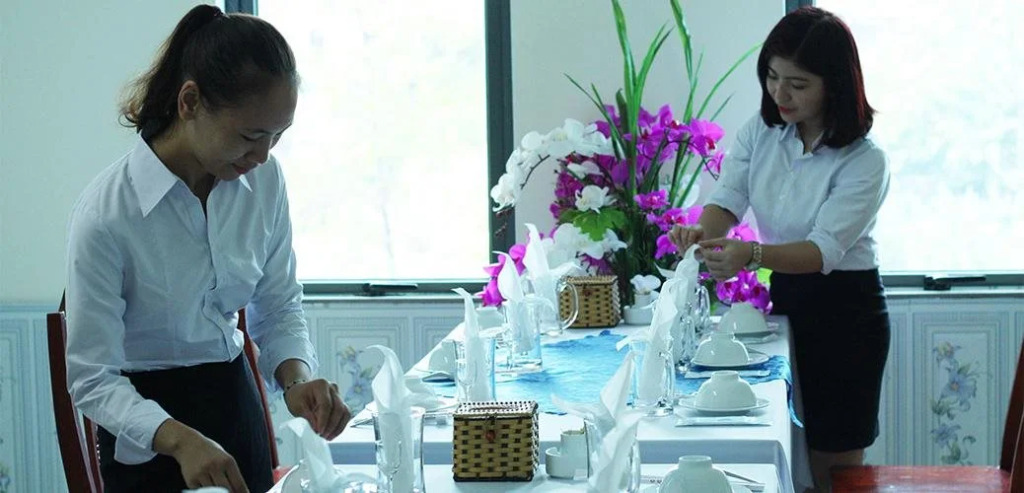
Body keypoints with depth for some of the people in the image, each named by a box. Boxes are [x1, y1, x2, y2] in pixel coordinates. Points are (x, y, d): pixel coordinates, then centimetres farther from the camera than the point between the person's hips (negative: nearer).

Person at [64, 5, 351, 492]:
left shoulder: (263, 180, -10)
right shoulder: (105, 214, -24)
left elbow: (278, 307, 1)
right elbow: (92, 379, -21)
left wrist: (297, 378, -20)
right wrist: (179, 439, -36)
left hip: (235, 401, 5)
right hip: (147, 430, -5)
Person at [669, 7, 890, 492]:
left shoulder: (864, 162, -18)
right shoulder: (759, 133, -1)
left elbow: (825, 249, -27)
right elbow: (727, 200, -9)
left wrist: (751, 255, -45)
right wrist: (702, 231, -33)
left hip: (845, 312, -5)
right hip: (782, 297, 5)